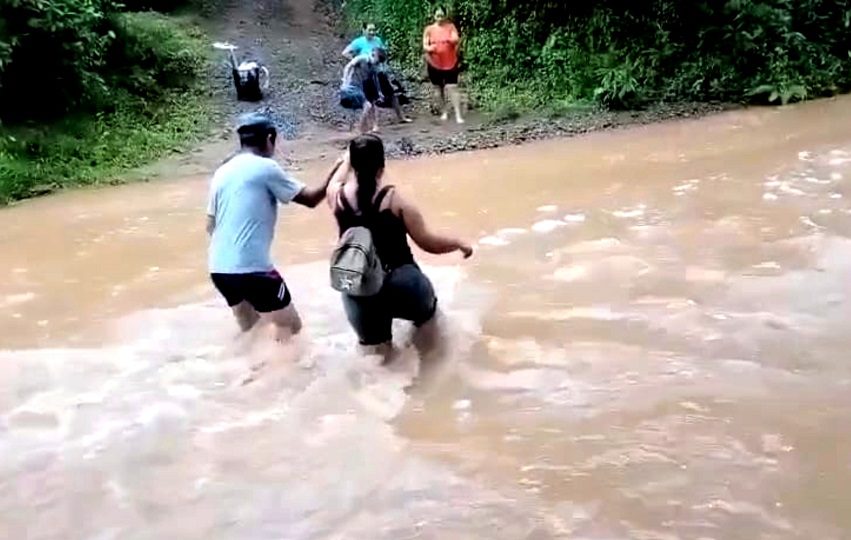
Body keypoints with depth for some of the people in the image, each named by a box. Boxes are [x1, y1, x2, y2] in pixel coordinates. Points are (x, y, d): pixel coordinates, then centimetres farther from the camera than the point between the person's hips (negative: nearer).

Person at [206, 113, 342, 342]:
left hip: (218, 269, 7)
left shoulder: (222, 172, 14)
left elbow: (210, 226, 18)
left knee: (248, 327, 28)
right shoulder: (266, 168, -5)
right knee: (290, 326, 10)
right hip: (252, 268, -7)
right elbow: (311, 199, -3)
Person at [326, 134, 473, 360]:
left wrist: (348, 159, 40)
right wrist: (460, 244, 9)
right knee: (426, 314, 33)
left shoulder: (338, 196, -3)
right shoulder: (395, 199, -12)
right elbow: (429, 242, -8)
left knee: (377, 355, 20)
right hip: (402, 285, -2)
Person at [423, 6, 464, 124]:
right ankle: (443, 112, 25)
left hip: (450, 64, -2)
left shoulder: (451, 26, 1)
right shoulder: (429, 29, 2)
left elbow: (456, 40, -10)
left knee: (452, 88, -8)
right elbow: (424, 45, 1)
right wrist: (429, 48, -23)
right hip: (434, 64, 2)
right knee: (438, 88, 10)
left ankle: (458, 115, -10)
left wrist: (454, 40, -34)